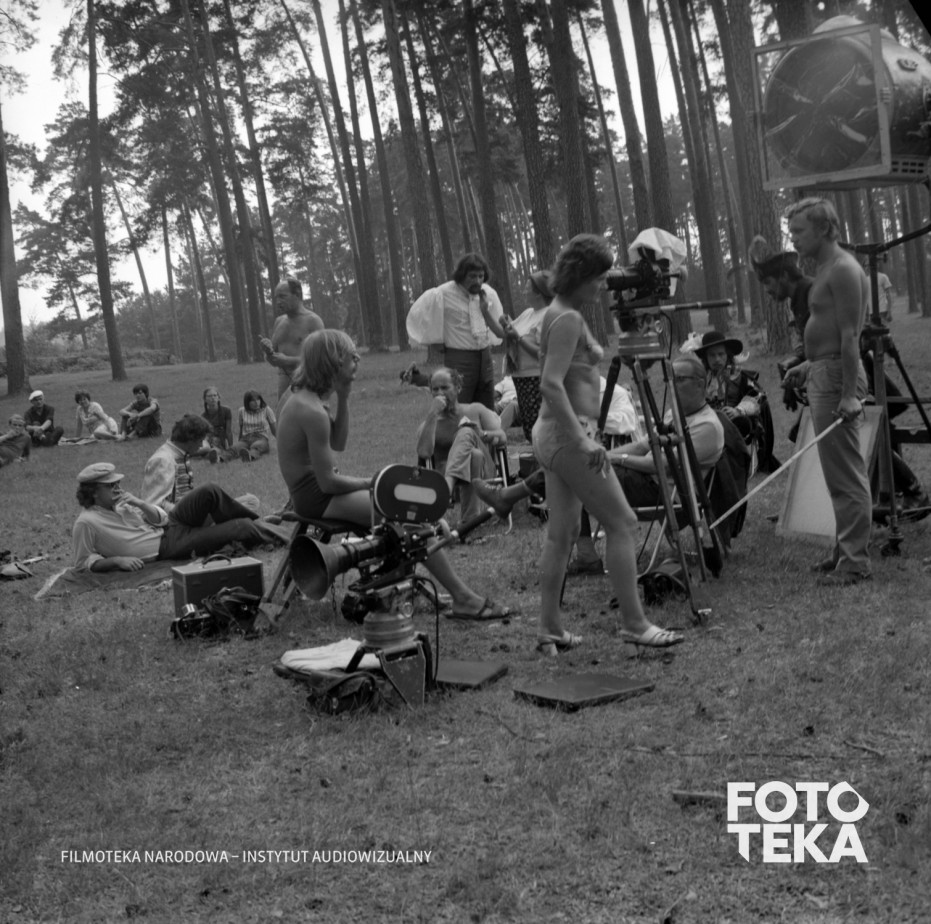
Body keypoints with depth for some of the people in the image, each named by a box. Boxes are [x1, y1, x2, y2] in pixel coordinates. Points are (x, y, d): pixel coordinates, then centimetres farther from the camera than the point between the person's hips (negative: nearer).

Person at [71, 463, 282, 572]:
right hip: (167, 547, -7)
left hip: (169, 525, 7)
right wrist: (117, 560, -22)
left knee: (210, 492, -16)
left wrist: (141, 505, -12)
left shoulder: (118, 501, 7)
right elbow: (83, 562, -11)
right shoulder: (86, 523, -14)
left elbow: (161, 519, 7)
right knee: (238, 528, -16)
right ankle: (268, 537, 11)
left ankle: (255, 523, 0)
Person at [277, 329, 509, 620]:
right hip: (318, 499, -11)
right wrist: (368, 483, -8)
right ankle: (463, 599, -12)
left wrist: (342, 399, 5)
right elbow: (328, 482, -23)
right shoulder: (314, 412, -24)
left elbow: (338, 443, 17)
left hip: (312, 489, 11)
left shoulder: (302, 398, 8)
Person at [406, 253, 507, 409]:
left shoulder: (489, 294, 3)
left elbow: (501, 333, 6)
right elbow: (415, 315, 0)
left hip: (485, 359, 5)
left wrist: (485, 312, -11)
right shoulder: (443, 294, -11)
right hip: (459, 359, -5)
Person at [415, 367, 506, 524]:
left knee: (465, 432, -28)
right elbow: (423, 453, -10)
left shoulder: (476, 410, 15)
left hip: (483, 472, 1)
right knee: (474, 454, -35)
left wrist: (481, 434, -17)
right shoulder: (429, 423, 11)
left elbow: (502, 438, 4)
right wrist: (432, 415, -13)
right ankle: (470, 518, -42)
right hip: (445, 473, -1)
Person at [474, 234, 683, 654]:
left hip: (555, 433, 10)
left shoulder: (560, 313, 16)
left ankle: (550, 631, 14)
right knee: (621, 523, -4)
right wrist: (582, 440, -26)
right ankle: (634, 624, 1)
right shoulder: (568, 319, -15)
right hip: (567, 432, -10)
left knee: (562, 533, 10)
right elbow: (551, 384, -25)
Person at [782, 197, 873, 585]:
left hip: (837, 378, -10)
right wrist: (810, 366, 19)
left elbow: (850, 337, -20)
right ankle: (845, 551, 21)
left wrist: (849, 393, -24)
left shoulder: (843, 270, -14)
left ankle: (856, 561, -4)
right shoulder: (827, 269, 17)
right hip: (824, 375, 10)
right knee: (838, 473, 14)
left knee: (846, 474, -7)